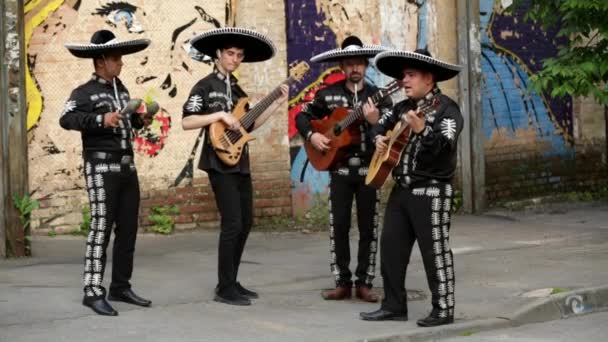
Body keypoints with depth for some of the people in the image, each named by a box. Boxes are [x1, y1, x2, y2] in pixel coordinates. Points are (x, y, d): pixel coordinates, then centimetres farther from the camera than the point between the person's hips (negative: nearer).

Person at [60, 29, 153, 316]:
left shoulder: (121, 89, 16)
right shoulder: (84, 92, -7)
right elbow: (66, 119, -23)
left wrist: (140, 120, 8)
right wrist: (100, 119, -33)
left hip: (127, 166, 8)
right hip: (101, 167, -8)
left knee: (128, 228, 8)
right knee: (101, 227, -12)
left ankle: (120, 287, 17)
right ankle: (93, 292, -10)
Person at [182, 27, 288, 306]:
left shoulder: (236, 89, 16)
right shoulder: (205, 86, -6)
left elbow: (249, 125, 15)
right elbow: (186, 122, -14)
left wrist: (277, 103, 12)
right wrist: (220, 115, -21)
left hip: (240, 163, 8)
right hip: (220, 163, -8)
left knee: (246, 222, 10)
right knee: (233, 224, -12)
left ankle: (231, 282, 18)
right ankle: (225, 289, -6)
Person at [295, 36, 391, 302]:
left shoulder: (378, 96, -1)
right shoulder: (328, 94, 4)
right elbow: (302, 116, 12)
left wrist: (375, 121, -26)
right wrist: (312, 135, -5)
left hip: (369, 170, -1)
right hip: (339, 169, 1)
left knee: (368, 228, 2)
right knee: (338, 226, 1)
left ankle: (364, 283, 9)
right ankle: (342, 283, 9)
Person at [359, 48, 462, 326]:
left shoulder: (446, 108, -11)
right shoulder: (403, 107, 13)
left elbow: (445, 146, -24)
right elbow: (381, 123, 30)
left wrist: (421, 130, -38)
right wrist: (379, 137, 9)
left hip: (432, 191, -8)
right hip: (401, 189, 9)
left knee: (435, 251, -4)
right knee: (390, 246, 9)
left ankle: (443, 310, 4)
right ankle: (394, 306, 18)